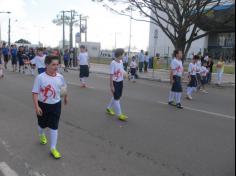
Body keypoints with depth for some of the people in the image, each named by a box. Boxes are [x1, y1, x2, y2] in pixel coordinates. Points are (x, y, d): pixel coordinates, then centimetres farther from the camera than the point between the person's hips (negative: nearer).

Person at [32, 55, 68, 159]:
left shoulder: (60, 77, -7)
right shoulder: (40, 77, -18)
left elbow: (63, 88, 13)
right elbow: (35, 93, -16)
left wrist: (65, 96, 26)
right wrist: (36, 107, -22)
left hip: (56, 105, 2)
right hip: (43, 105, -1)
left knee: (54, 127, 4)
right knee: (42, 124, 20)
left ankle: (53, 148, 16)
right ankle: (41, 135, 56)